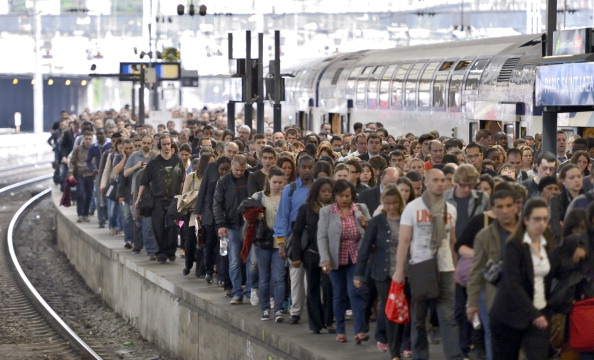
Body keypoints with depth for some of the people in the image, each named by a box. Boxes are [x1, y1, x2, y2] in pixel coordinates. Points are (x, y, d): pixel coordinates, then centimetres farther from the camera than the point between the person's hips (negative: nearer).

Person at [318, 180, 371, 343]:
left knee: (355, 293, -10)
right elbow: (322, 237, -4)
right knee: (339, 295, 8)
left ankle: (360, 331, -12)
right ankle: (340, 331, 16)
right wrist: (325, 259, -14)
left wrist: (366, 224, -12)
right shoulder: (326, 212, -1)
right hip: (336, 260, 0)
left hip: (356, 258, 0)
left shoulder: (361, 209, 3)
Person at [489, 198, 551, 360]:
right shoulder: (514, 246, -11)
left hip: (538, 314, 5)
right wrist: (533, 314, -28)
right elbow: (513, 284, -20)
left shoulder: (546, 245, 9)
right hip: (510, 315, -5)